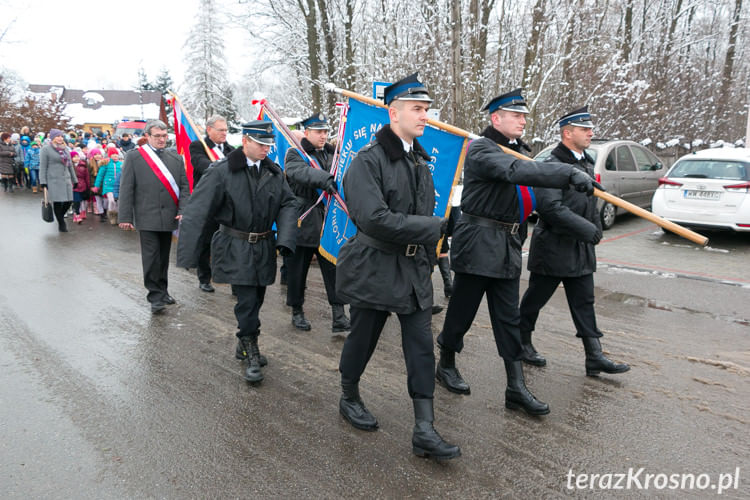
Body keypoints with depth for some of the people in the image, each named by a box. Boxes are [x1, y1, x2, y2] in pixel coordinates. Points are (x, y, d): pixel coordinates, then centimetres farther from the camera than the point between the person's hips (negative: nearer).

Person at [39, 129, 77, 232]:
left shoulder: (66, 149, 16)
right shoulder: (46, 149, -1)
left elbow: (70, 165, 21)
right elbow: (42, 167, -4)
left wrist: (74, 180, 19)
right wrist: (43, 183, -10)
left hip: (66, 180, 5)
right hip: (54, 181, -5)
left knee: (69, 201, 1)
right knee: (57, 203, -3)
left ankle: (60, 217, 29)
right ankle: (61, 224, 12)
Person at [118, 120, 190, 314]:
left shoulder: (176, 158, 10)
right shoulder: (133, 157, 1)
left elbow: (184, 187, 8)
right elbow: (126, 189, -1)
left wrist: (183, 210, -5)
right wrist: (125, 217, -6)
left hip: (169, 217, 4)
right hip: (147, 217, -4)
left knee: (163, 257, 13)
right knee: (151, 257, -4)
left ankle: (162, 291, 27)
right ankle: (155, 297, 3)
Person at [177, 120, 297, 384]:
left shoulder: (274, 172, 5)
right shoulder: (222, 171, -11)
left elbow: (288, 204, 6)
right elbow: (198, 212, -13)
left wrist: (285, 238, -11)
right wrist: (188, 254, -18)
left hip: (264, 247, 5)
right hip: (235, 247, -5)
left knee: (256, 300, 14)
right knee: (247, 302, -7)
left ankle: (244, 346, 34)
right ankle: (252, 355, 8)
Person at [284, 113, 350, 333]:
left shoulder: (331, 153, 16)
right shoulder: (294, 154, -3)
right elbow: (302, 171, -25)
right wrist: (324, 180, -42)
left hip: (328, 223, 4)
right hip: (302, 222, -4)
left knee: (334, 268, -1)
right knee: (298, 270, 7)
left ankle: (339, 316, 2)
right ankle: (297, 312, 24)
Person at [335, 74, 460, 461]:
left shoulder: (420, 161, 11)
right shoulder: (368, 161, -14)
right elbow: (374, 219, -26)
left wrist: (427, 261, 10)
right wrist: (433, 226, -19)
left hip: (414, 270, 7)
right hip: (374, 268, -6)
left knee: (421, 347, 4)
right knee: (362, 339, 12)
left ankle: (424, 431, 12)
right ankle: (349, 399, 39)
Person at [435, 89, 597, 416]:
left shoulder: (515, 150, 16)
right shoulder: (481, 150, -13)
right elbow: (517, 172, -32)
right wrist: (570, 174, -40)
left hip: (507, 248, 8)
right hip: (477, 245, -8)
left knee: (509, 318, 7)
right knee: (462, 311, 7)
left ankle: (517, 389, 11)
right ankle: (446, 365, 29)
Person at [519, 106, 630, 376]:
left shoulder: (587, 162, 13)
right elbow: (550, 207, -27)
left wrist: (596, 228, 13)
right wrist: (586, 229, -24)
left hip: (581, 250, 9)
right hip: (553, 248, -8)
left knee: (584, 303, 9)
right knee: (535, 299, 7)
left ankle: (594, 357, 14)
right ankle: (522, 344, 25)